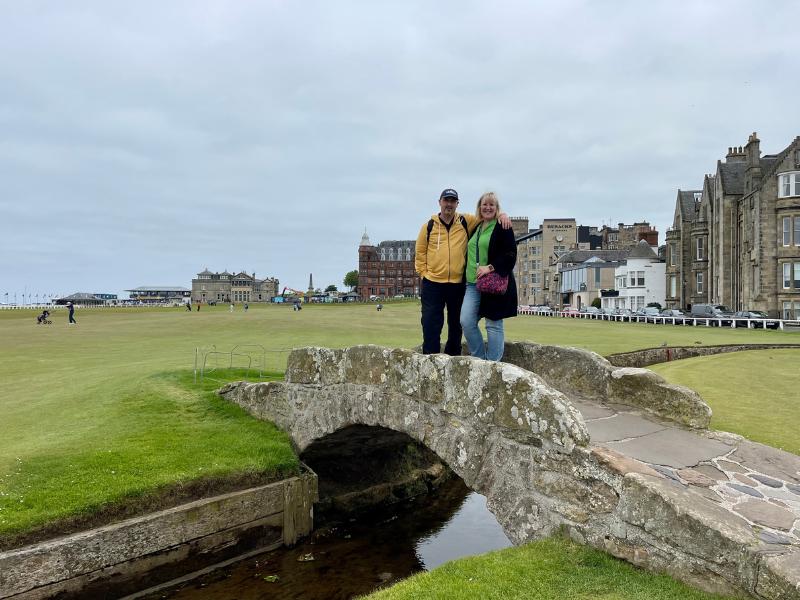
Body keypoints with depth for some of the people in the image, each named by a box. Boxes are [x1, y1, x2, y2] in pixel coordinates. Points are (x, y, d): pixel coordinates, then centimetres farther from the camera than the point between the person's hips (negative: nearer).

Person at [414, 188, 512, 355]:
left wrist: (502, 215, -10)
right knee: (431, 322, -2)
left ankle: (453, 356, 27)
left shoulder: (466, 222, 5)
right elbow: (420, 252, 6)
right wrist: (423, 274, -1)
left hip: (458, 283, 2)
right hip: (433, 283, -1)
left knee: (456, 323, 13)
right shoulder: (429, 225, 3)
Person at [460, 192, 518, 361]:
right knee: (466, 322, -4)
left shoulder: (503, 228, -2)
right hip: (473, 284, 6)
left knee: (493, 325, 0)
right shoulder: (476, 228, 18)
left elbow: (510, 255, -11)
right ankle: (480, 359, 12)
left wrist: (491, 267, -22)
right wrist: (468, 275, 16)